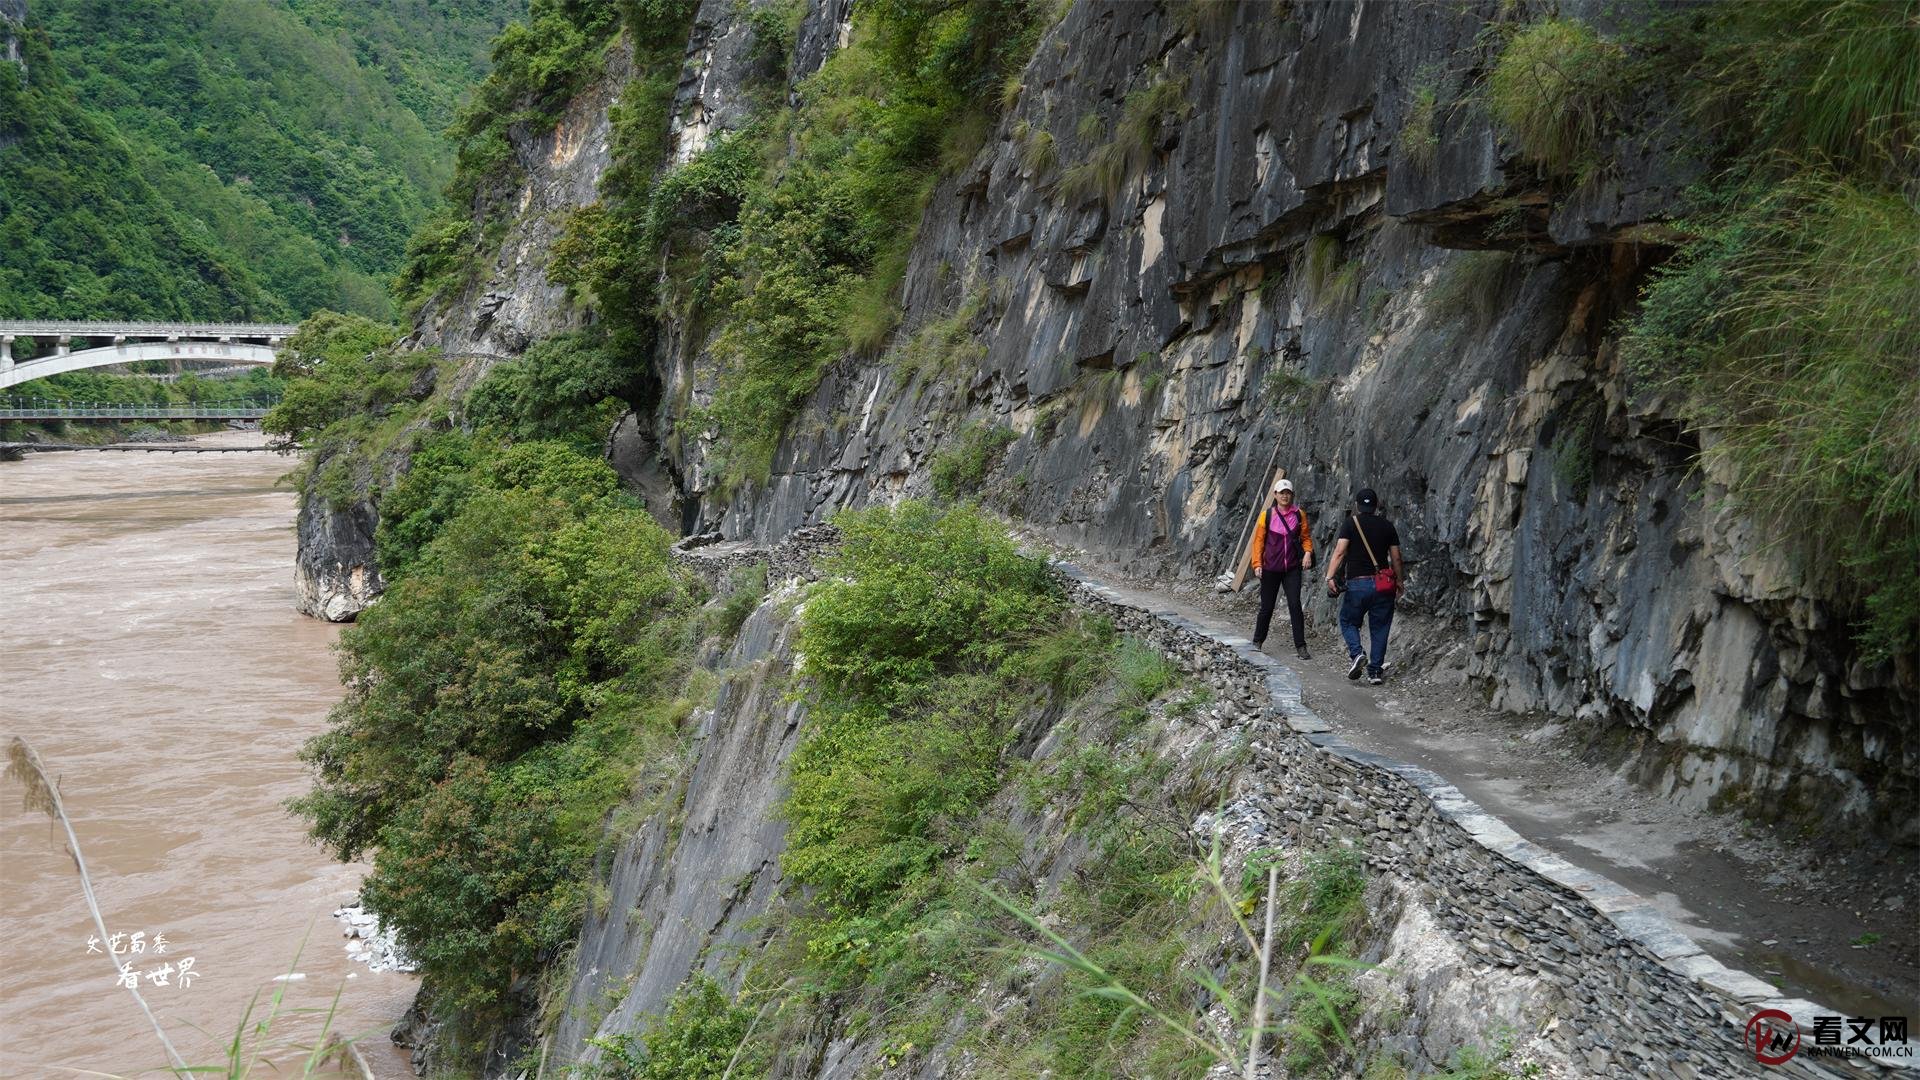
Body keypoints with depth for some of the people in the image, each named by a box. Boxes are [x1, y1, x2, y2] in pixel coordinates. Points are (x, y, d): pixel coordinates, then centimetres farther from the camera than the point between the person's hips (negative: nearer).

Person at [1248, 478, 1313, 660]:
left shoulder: (1299, 514, 2)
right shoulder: (1267, 515, -2)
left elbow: (1306, 537, 11)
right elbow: (1259, 540, 2)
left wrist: (1308, 553, -7)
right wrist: (1257, 563, -4)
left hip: (1292, 568, 0)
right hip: (1271, 568, 0)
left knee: (1295, 605, -9)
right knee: (1267, 607, 8)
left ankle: (1300, 646, -4)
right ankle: (1257, 642, 26)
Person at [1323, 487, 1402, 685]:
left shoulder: (1350, 523, -1)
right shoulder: (1387, 526, 7)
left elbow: (1339, 552, -12)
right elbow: (1396, 558, 9)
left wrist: (1330, 577, -17)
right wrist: (1399, 582, 21)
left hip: (1357, 583, -2)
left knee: (1348, 622, 14)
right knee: (1379, 627, 9)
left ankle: (1357, 653, -11)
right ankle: (1375, 671, 6)